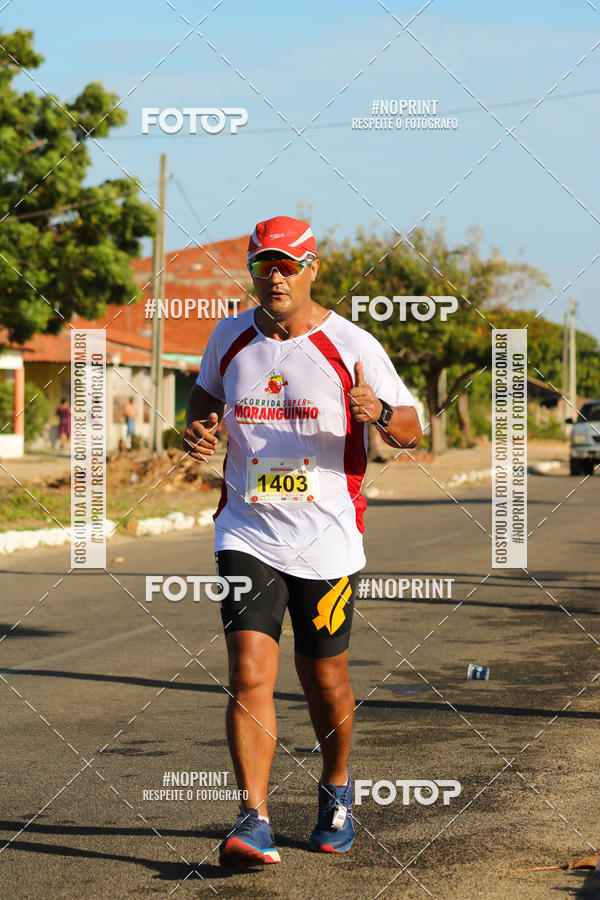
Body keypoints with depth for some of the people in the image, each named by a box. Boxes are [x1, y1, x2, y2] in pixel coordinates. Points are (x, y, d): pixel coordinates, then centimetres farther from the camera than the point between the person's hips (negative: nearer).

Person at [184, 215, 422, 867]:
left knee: (324, 680, 10)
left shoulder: (351, 345, -6)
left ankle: (336, 790, 37)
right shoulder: (229, 337, 4)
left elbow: (411, 430, -4)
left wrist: (380, 413, -27)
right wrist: (198, 426, 1)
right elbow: (206, 391, 23)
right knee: (250, 674, -14)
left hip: (326, 539, -1)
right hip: (248, 535, 1)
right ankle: (253, 822, -14)